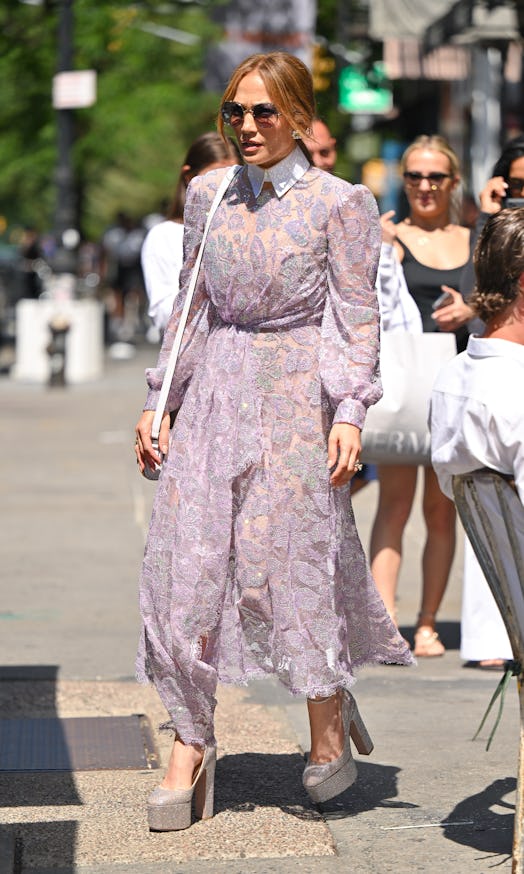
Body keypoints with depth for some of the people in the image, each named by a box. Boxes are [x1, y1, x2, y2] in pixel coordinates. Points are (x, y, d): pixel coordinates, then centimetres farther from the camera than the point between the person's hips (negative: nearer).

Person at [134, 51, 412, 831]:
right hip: (215, 393, 4)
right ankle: (191, 744, 6)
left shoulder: (341, 203, -3)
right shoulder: (209, 194, 10)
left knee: (286, 562, -3)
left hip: (298, 395, -4)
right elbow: (190, 305, 15)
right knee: (189, 563, -2)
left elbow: (356, 318, -4)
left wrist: (350, 414, -14)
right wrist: (159, 401, 10)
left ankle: (330, 722, 21)